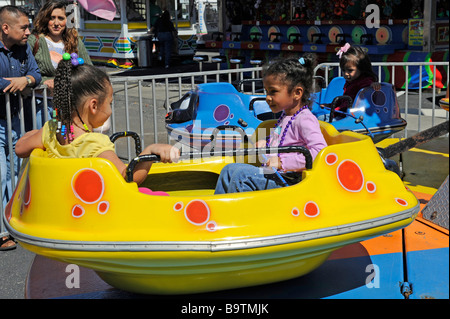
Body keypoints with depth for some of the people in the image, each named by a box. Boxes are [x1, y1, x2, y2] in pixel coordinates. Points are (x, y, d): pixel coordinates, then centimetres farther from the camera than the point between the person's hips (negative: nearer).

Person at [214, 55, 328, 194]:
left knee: (242, 174, -23)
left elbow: (320, 150, -28)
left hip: (286, 180, -10)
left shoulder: (305, 120, -15)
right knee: (230, 169, 9)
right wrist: (267, 145, 13)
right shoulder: (286, 116, 15)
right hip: (272, 173, 10)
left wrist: (282, 162, -28)